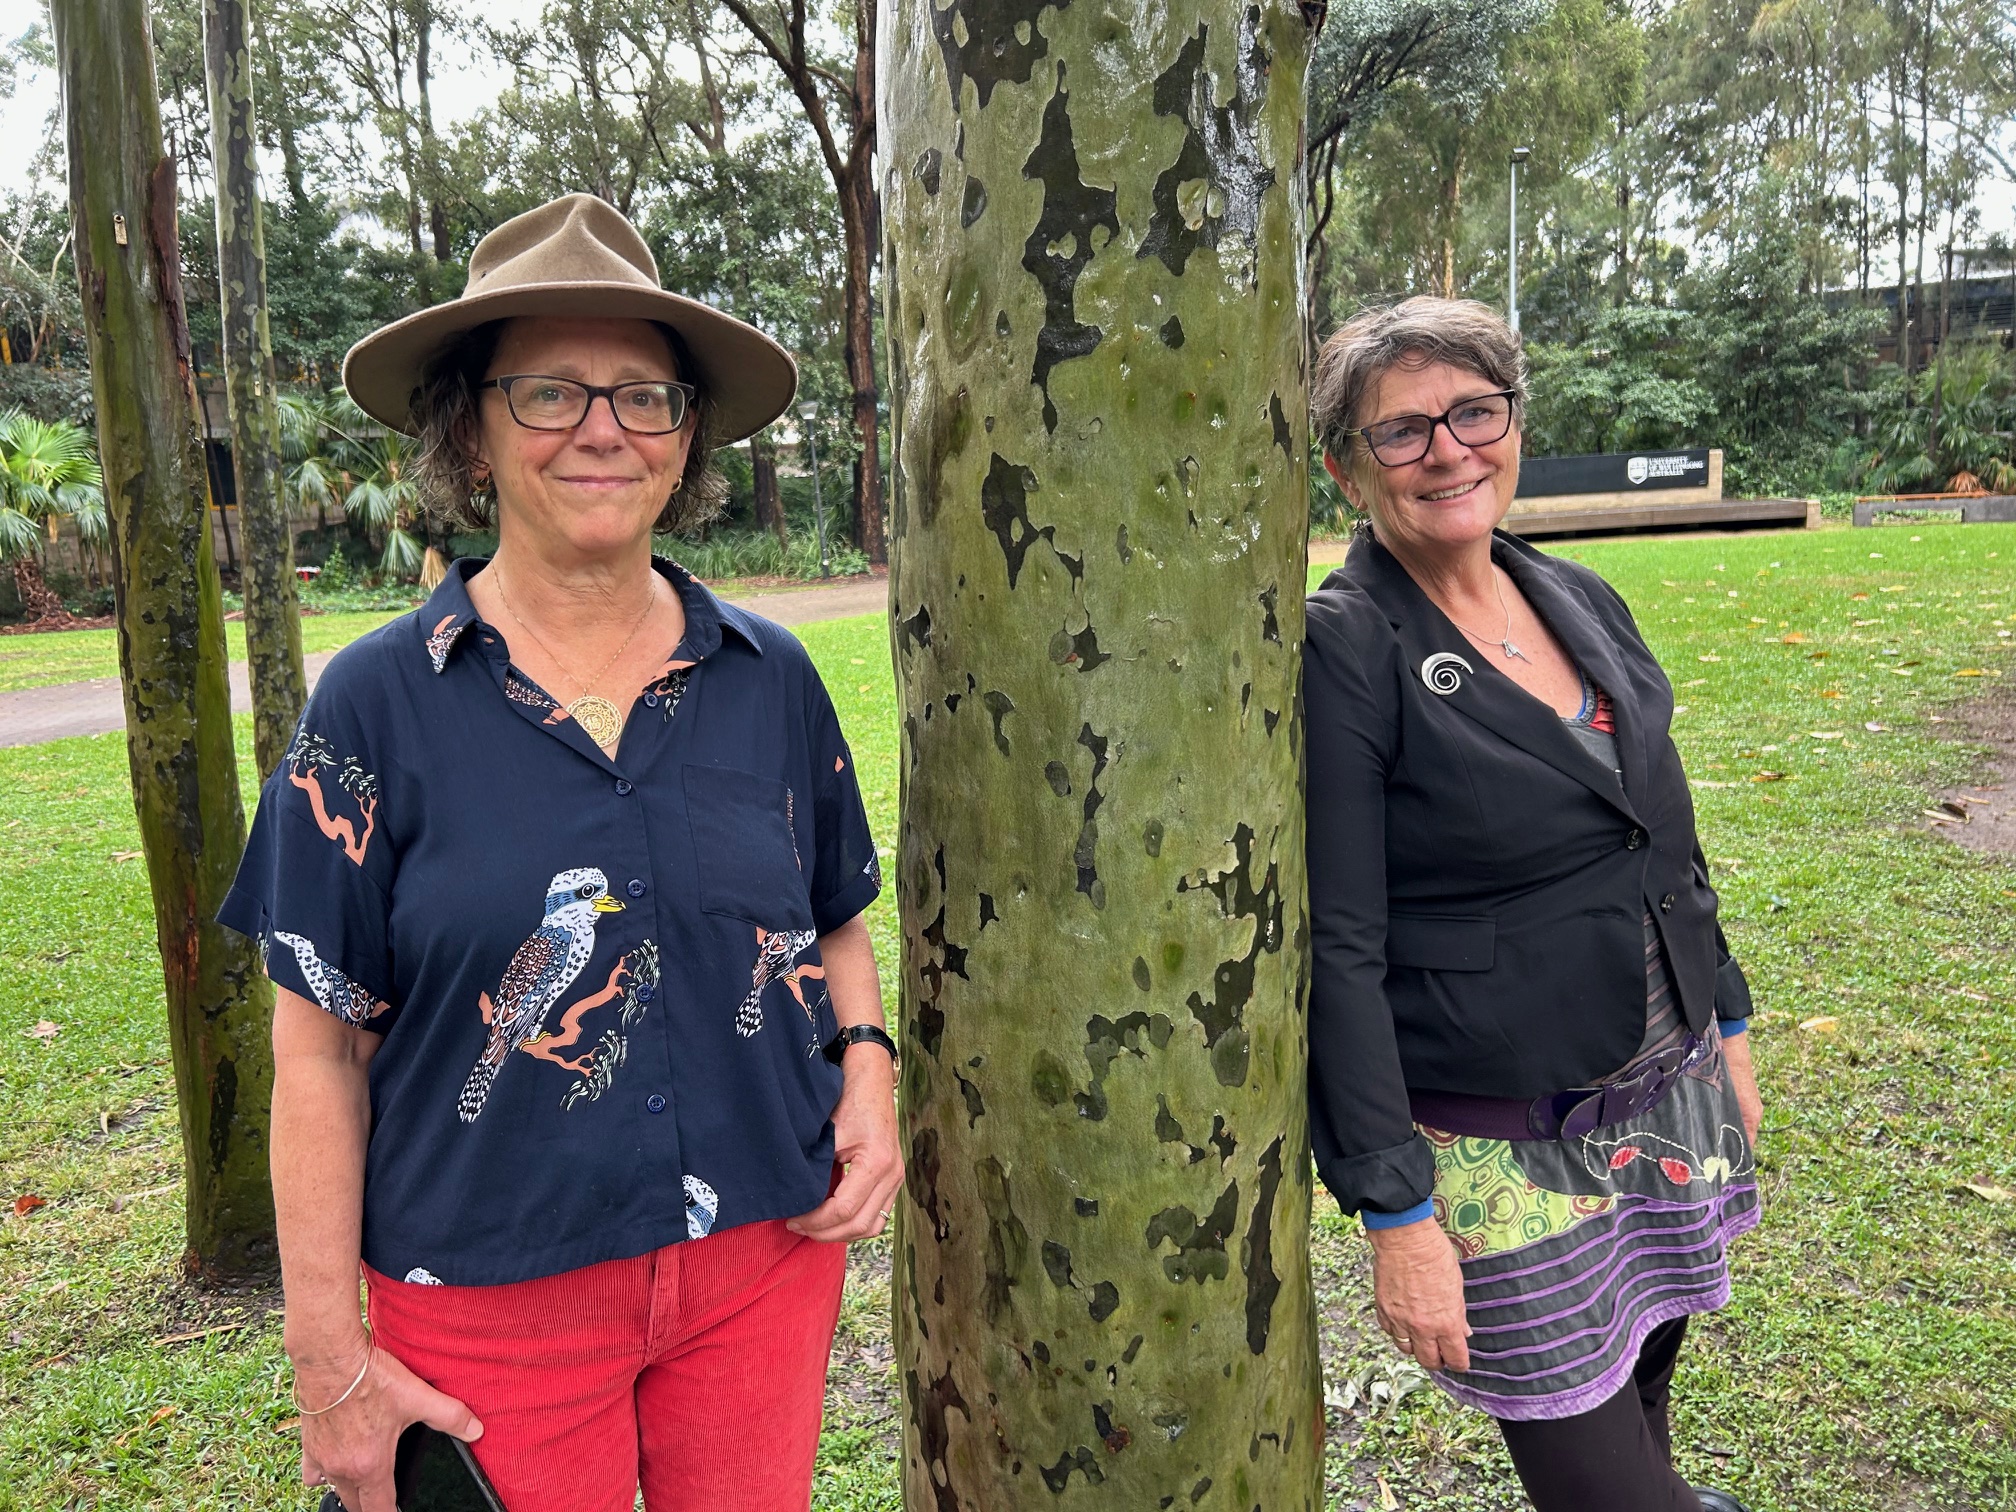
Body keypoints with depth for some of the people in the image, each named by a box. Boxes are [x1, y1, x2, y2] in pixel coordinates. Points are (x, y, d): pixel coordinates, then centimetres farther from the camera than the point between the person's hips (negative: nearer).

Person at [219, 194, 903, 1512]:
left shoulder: (772, 680, -1)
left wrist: (867, 1062, -7)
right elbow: (321, 1043, -5)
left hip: (766, 1258, 3)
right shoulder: (380, 703, -8)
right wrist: (328, 1354, -5)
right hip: (491, 1294, -2)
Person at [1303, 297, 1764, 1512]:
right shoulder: (1341, 650, -16)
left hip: (1668, 1096, 6)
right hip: (1505, 1154, -6)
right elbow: (1338, 951, -18)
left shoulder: (1583, 602, 4)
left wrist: (1727, 1023, 17)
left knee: (1644, 1390, 22)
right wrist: (1396, 1209, -17)